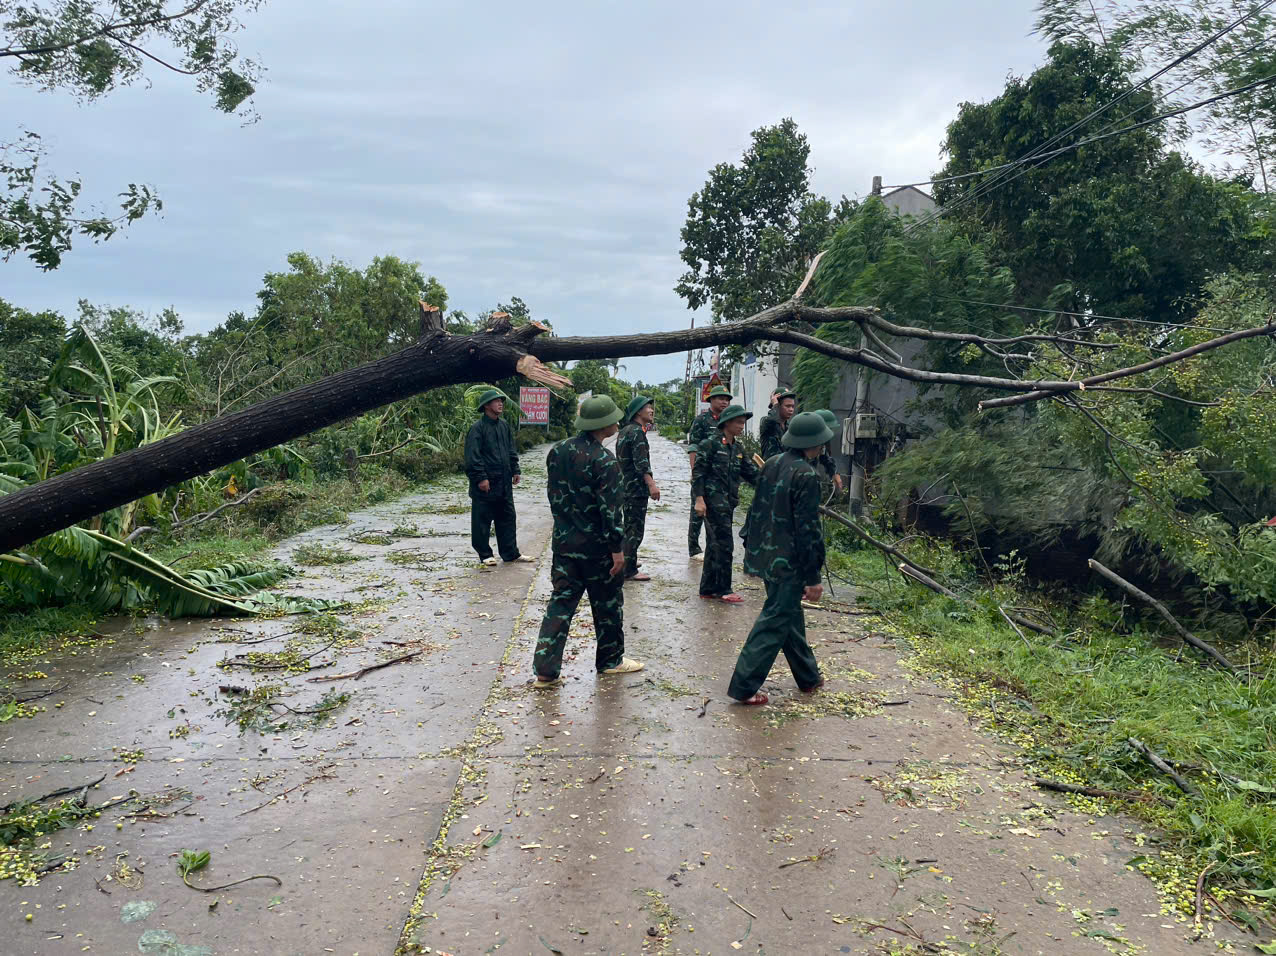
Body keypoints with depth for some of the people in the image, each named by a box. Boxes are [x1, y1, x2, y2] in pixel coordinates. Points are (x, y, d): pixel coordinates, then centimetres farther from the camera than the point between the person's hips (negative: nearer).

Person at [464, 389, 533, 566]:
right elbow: (473, 457, -15)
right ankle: (485, 555, 14)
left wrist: (515, 471, 12)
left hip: (504, 484, 7)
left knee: (507, 519, 11)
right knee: (482, 521, 3)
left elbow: (511, 450, 19)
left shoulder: (504, 425, 11)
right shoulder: (477, 428, -12)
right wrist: (481, 478, -18)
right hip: (485, 485, -7)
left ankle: (510, 553, 20)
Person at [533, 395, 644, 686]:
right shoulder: (604, 461, -18)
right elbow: (609, 509, -19)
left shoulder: (557, 452, 3)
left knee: (561, 602, 8)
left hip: (564, 541, 6)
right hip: (596, 545, -6)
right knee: (607, 604, 13)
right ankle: (610, 660, 28)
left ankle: (546, 669, 4)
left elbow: (554, 495, 11)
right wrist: (617, 548, -12)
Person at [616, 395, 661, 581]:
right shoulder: (636, 431, -16)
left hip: (624, 485, 10)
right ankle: (629, 571, -4)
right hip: (635, 488, -10)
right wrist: (652, 485, -28)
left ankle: (626, 562, 32)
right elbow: (641, 462, -24)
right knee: (635, 530, -6)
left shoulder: (626, 430, 15)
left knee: (627, 526, 20)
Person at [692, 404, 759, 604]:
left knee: (715, 546, 11)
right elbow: (698, 473, -11)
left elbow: (752, 474, 13)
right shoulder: (710, 444, -7)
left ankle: (708, 589, 18)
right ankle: (723, 589, 0)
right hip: (713, 501, -8)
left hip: (728, 502, 8)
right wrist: (699, 499, -17)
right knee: (724, 545, -9)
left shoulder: (738, 450, 15)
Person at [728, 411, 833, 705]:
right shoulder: (806, 476, -20)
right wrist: (813, 577, -14)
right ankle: (744, 687, 6)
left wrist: (750, 545, 22)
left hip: (766, 556, 9)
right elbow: (807, 529, -19)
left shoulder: (772, 464, 5)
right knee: (774, 621, 1)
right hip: (789, 562, -9)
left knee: (790, 614, 20)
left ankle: (808, 677, 36)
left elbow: (757, 508, 13)